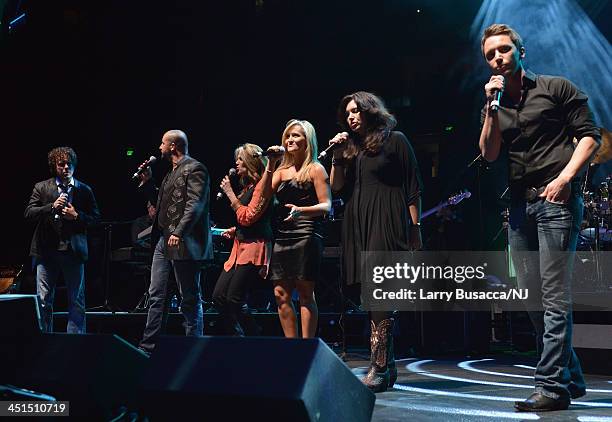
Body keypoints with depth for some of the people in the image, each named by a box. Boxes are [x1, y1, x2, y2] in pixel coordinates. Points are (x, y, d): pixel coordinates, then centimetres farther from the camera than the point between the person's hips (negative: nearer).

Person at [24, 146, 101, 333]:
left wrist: (77, 216, -11)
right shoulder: (41, 188, 6)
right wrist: (52, 207, -15)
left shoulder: (85, 190, 7)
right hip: (47, 251, 0)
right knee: (43, 300, 4)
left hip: (74, 252, 0)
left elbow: (95, 218, 6)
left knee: (76, 302, 5)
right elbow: (29, 213, -1)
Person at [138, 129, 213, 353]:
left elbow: (195, 204, -19)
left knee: (190, 298, -1)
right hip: (164, 240, 10)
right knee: (156, 295, 10)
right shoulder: (172, 172, 21)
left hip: (183, 243, -10)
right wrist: (148, 182, 17)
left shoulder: (194, 169, -8)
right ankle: (148, 346, 15)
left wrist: (179, 233, -27)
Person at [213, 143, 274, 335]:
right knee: (219, 296, 5)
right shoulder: (248, 186, 19)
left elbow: (248, 217, -16)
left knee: (234, 299, -9)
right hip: (240, 247, 10)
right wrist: (234, 230, 15)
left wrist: (230, 193, -11)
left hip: (254, 248, -10)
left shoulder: (262, 184, -9)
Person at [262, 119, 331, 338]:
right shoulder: (282, 170, 18)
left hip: (306, 236, -6)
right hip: (282, 237, 6)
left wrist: (301, 210, -24)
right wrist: (270, 164, -2)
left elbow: (326, 206, -7)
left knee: (305, 294, -4)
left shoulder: (315, 169, 1)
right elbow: (265, 194, 3)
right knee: (281, 294, 5)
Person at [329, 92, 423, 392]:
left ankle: (379, 367, -15)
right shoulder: (351, 147, 20)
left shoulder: (394, 140, 4)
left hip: (386, 222, -6)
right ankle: (388, 366, 10)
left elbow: (413, 187, 1)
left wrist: (415, 227, -5)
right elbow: (336, 186, 15)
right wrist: (337, 155, 6)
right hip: (358, 226, 6)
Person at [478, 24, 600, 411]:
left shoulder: (556, 88, 3)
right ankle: (571, 378, 22)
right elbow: (490, 154, 3)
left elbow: (589, 136, -2)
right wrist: (492, 107, -5)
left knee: (554, 298, -10)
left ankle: (552, 387, -7)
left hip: (557, 202, -6)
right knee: (532, 299, 9)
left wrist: (564, 178, -14)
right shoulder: (494, 106, 16)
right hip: (520, 206, 7)